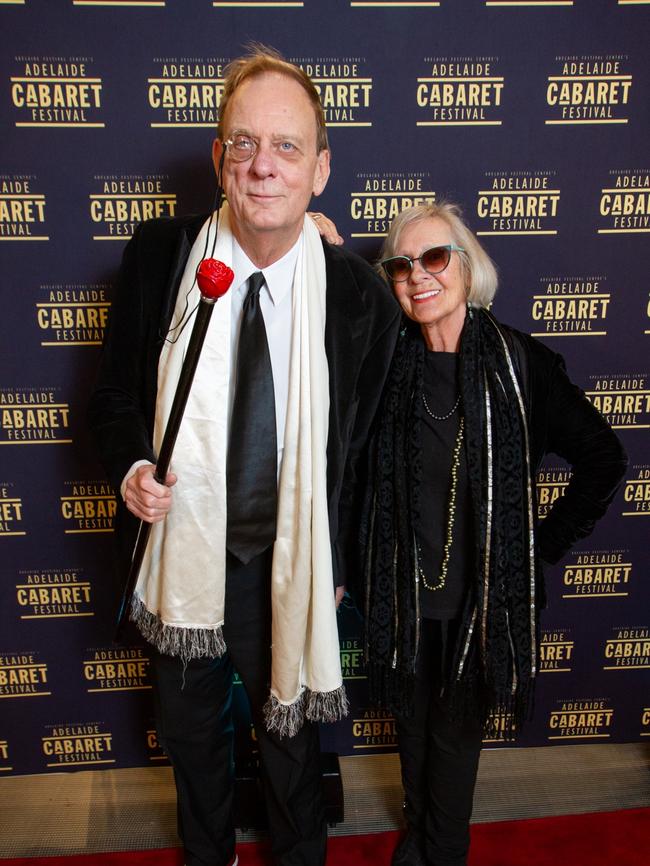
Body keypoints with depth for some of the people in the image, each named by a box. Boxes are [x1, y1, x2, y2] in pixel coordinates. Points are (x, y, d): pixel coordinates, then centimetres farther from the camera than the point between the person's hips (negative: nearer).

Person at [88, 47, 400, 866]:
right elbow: (115, 393, -1)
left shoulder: (360, 293, -13)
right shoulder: (158, 256, -12)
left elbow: (364, 445, -3)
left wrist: (335, 566, 3)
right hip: (182, 550, 2)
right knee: (189, 730, 25)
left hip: (288, 564, -1)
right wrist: (131, 464, -21)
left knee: (289, 731, 22)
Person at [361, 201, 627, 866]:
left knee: (456, 731, 15)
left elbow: (603, 461, -1)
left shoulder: (523, 363, -12)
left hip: (485, 594, -2)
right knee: (413, 723, 21)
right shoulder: (386, 364, -6)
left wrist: (545, 544, -2)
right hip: (404, 592, 2)